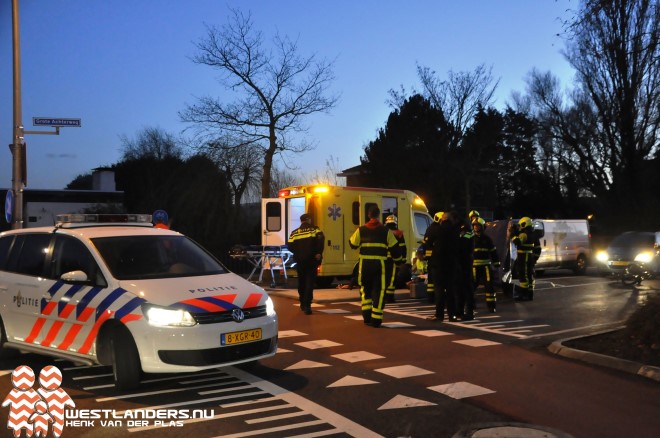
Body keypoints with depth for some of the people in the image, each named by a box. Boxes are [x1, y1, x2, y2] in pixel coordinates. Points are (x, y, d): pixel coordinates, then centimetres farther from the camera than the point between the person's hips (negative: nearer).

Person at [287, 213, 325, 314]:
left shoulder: (295, 232, 10)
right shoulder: (315, 229, 3)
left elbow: (290, 246, 0)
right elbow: (320, 240, -15)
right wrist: (319, 253, -11)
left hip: (299, 260, 3)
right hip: (311, 259, -3)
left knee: (301, 282, 18)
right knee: (310, 282, -4)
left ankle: (303, 304, 27)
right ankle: (307, 305, -15)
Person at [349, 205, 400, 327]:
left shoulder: (361, 230, 2)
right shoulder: (386, 231, 1)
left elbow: (353, 244, 11)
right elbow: (394, 248, 5)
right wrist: (396, 258, 22)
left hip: (365, 263, 2)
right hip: (379, 263, -1)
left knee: (365, 288, 19)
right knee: (379, 290, 4)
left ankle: (367, 315, 15)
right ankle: (376, 319, 1)